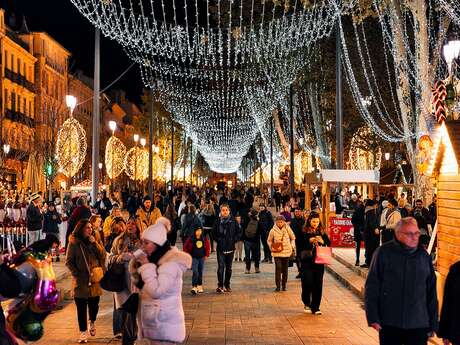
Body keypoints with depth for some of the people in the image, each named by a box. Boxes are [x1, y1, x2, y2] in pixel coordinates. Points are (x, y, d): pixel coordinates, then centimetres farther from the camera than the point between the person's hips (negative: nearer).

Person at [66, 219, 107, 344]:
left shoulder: (93, 241, 10)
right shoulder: (74, 243, -2)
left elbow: (102, 256, 1)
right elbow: (69, 261, -1)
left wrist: (94, 243, -10)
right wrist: (77, 274, -9)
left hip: (95, 279, 3)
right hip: (81, 281, -3)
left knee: (94, 305, 5)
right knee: (81, 307, 2)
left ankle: (92, 322, 34)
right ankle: (83, 332, 12)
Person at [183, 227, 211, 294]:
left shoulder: (204, 239, -1)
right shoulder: (190, 239, -9)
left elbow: (208, 247, 12)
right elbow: (185, 247, 1)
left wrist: (206, 255, 7)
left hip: (202, 258, 4)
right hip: (194, 258, -3)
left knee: (200, 273, 12)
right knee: (195, 272, -14)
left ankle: (199, 286, 24)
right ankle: (194, 287, -13)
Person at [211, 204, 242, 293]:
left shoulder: (233, 221, 0)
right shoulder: (218, 221, -1)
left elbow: (239, 232, 6)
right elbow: (213, 233, 8)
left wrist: (234, 240, -4)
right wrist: (218, 240, -4)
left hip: (230, 248, 2)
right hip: (220, 248, -2)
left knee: (229, 267, 10)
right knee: (221, 266, -9)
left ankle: (227, 285, 21)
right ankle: (220, 285, -4)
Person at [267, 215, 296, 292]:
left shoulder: (287, 229, -1)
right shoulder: (273, 230, -2)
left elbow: (293, 238, 12)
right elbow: (269, 240, 10)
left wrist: (292, 246, 3)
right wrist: (271, 247, -6)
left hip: (286, 251, 1)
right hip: (277, 252, -1)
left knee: (285, 269, 8)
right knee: (278, 268, -11)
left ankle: (284, 285, 20)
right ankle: (278, 286, -5)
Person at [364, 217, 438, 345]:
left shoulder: (424, 255, 3)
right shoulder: (384, 253, -7)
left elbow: (431, 292, 9)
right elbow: (371, 286, -5)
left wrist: (433, 324, 10)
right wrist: (373, 318, -9)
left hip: (419, 326, 2)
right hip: (389, 324, -2)